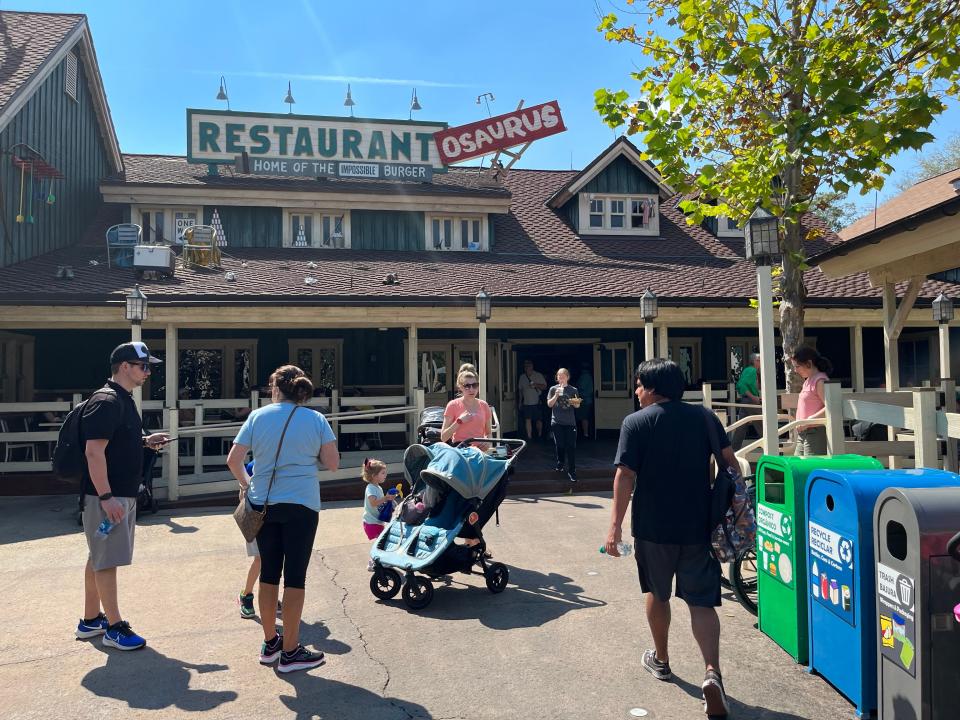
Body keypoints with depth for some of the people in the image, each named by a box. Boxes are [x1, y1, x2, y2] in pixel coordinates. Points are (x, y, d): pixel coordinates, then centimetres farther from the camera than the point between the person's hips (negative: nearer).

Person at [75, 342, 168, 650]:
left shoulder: (124, 400, 14)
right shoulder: (105, 402, -17)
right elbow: (94, 452, -23)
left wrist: (145, 441, 10)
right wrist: (106, 497, -25)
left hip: (123, 494, 10)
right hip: (106, 496, -10)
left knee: (98, 558, 17)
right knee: (106, 560, -1)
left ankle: (90, 621, 27)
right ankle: (114, 628, 8)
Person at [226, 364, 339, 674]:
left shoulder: (257, 417, 1)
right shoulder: (316, 420, -3)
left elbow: (233, 460, 1)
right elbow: (332, 463, -3)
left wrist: (246, 484, 17)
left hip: (263, 505, 3)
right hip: (301, 505, -3)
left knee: (268, 573, 14)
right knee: (294, 576, 4)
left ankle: (270, 643, 26)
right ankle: (290, 651, 11)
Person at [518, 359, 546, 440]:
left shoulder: (538, 375, 1)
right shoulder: (522, 377, 10)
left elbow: (544, 387, -2)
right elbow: (520, 389, 16)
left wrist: (536, 385, -19)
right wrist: (520, 401, 14)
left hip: (536, 402, -2)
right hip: (526, 403, 2)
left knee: (539, 420, 2)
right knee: (528, 419, -5)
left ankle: (539, 435, 21)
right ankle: (529, 437, -2)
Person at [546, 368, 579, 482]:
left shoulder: (573, 390, 6)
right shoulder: (553, 389, 5)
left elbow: (577, 405, 7)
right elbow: (549, 404, 0)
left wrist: (575, 402, -16)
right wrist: (556, 395, -14)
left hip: (570, 422, 0)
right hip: (557, 422, 0)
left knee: (571, 447, -4)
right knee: (559, 445, 7)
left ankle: (571, 471, 0)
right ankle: (560, 464, 30)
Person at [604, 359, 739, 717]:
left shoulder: (635, 422, -8)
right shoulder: (704, 416, 3)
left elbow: (625, 475, -15)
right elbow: (730, 463, 2)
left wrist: (615, 525, -14)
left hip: (653, 526, -2)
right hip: (699, 526, 2)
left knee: (657, 593, 20)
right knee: (701, 602, 7)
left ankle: (660, 660, 36)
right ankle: (712, 672, -12)